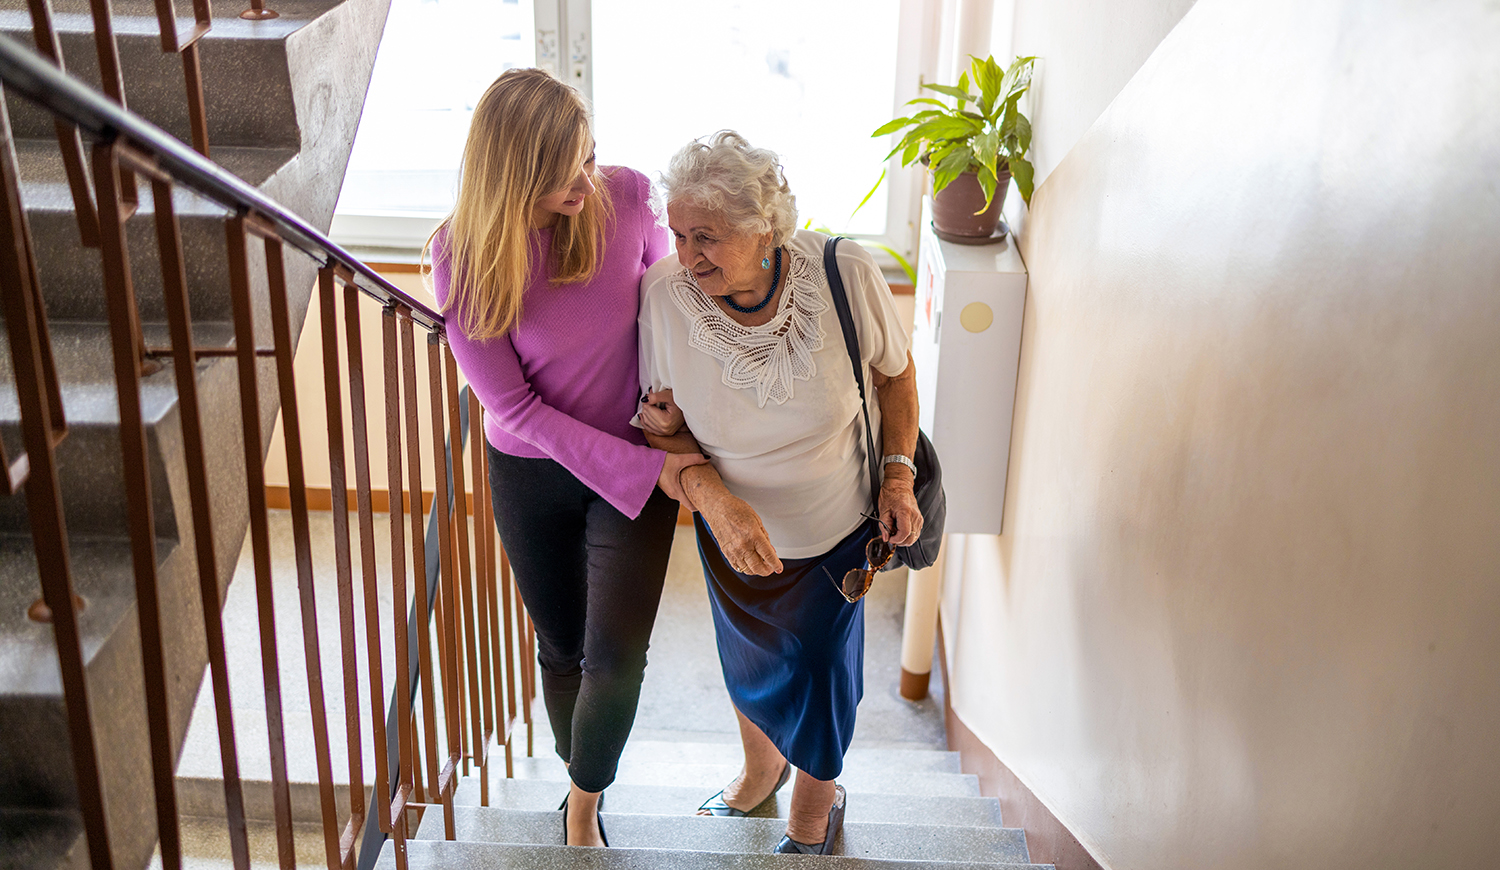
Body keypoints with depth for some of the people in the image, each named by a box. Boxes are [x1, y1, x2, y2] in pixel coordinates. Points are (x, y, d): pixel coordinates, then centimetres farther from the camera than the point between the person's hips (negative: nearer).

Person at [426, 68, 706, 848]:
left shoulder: (627, 196, -17)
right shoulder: (462, 256, -21)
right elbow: (516, 406, -18)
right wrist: (646, 471, -22)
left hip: (639, 457, 1)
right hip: (532, 471, 0)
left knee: (616, 657, -8)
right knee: (562, 648, 17)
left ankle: (583, 803, 22)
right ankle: (582, 788, 45)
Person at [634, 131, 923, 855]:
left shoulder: (845, 275, -27)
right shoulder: (666, 292, -26)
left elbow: (895, 374, -6)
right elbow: (664, 423, -13)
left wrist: (899, 477, -14)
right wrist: (714, 496, -31)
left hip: (837, 530, -1)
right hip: (733, 530, 2)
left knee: (819, 670, 17)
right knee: (748, 663, 25)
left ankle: (816, 802, 51)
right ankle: (761, 767, 61)